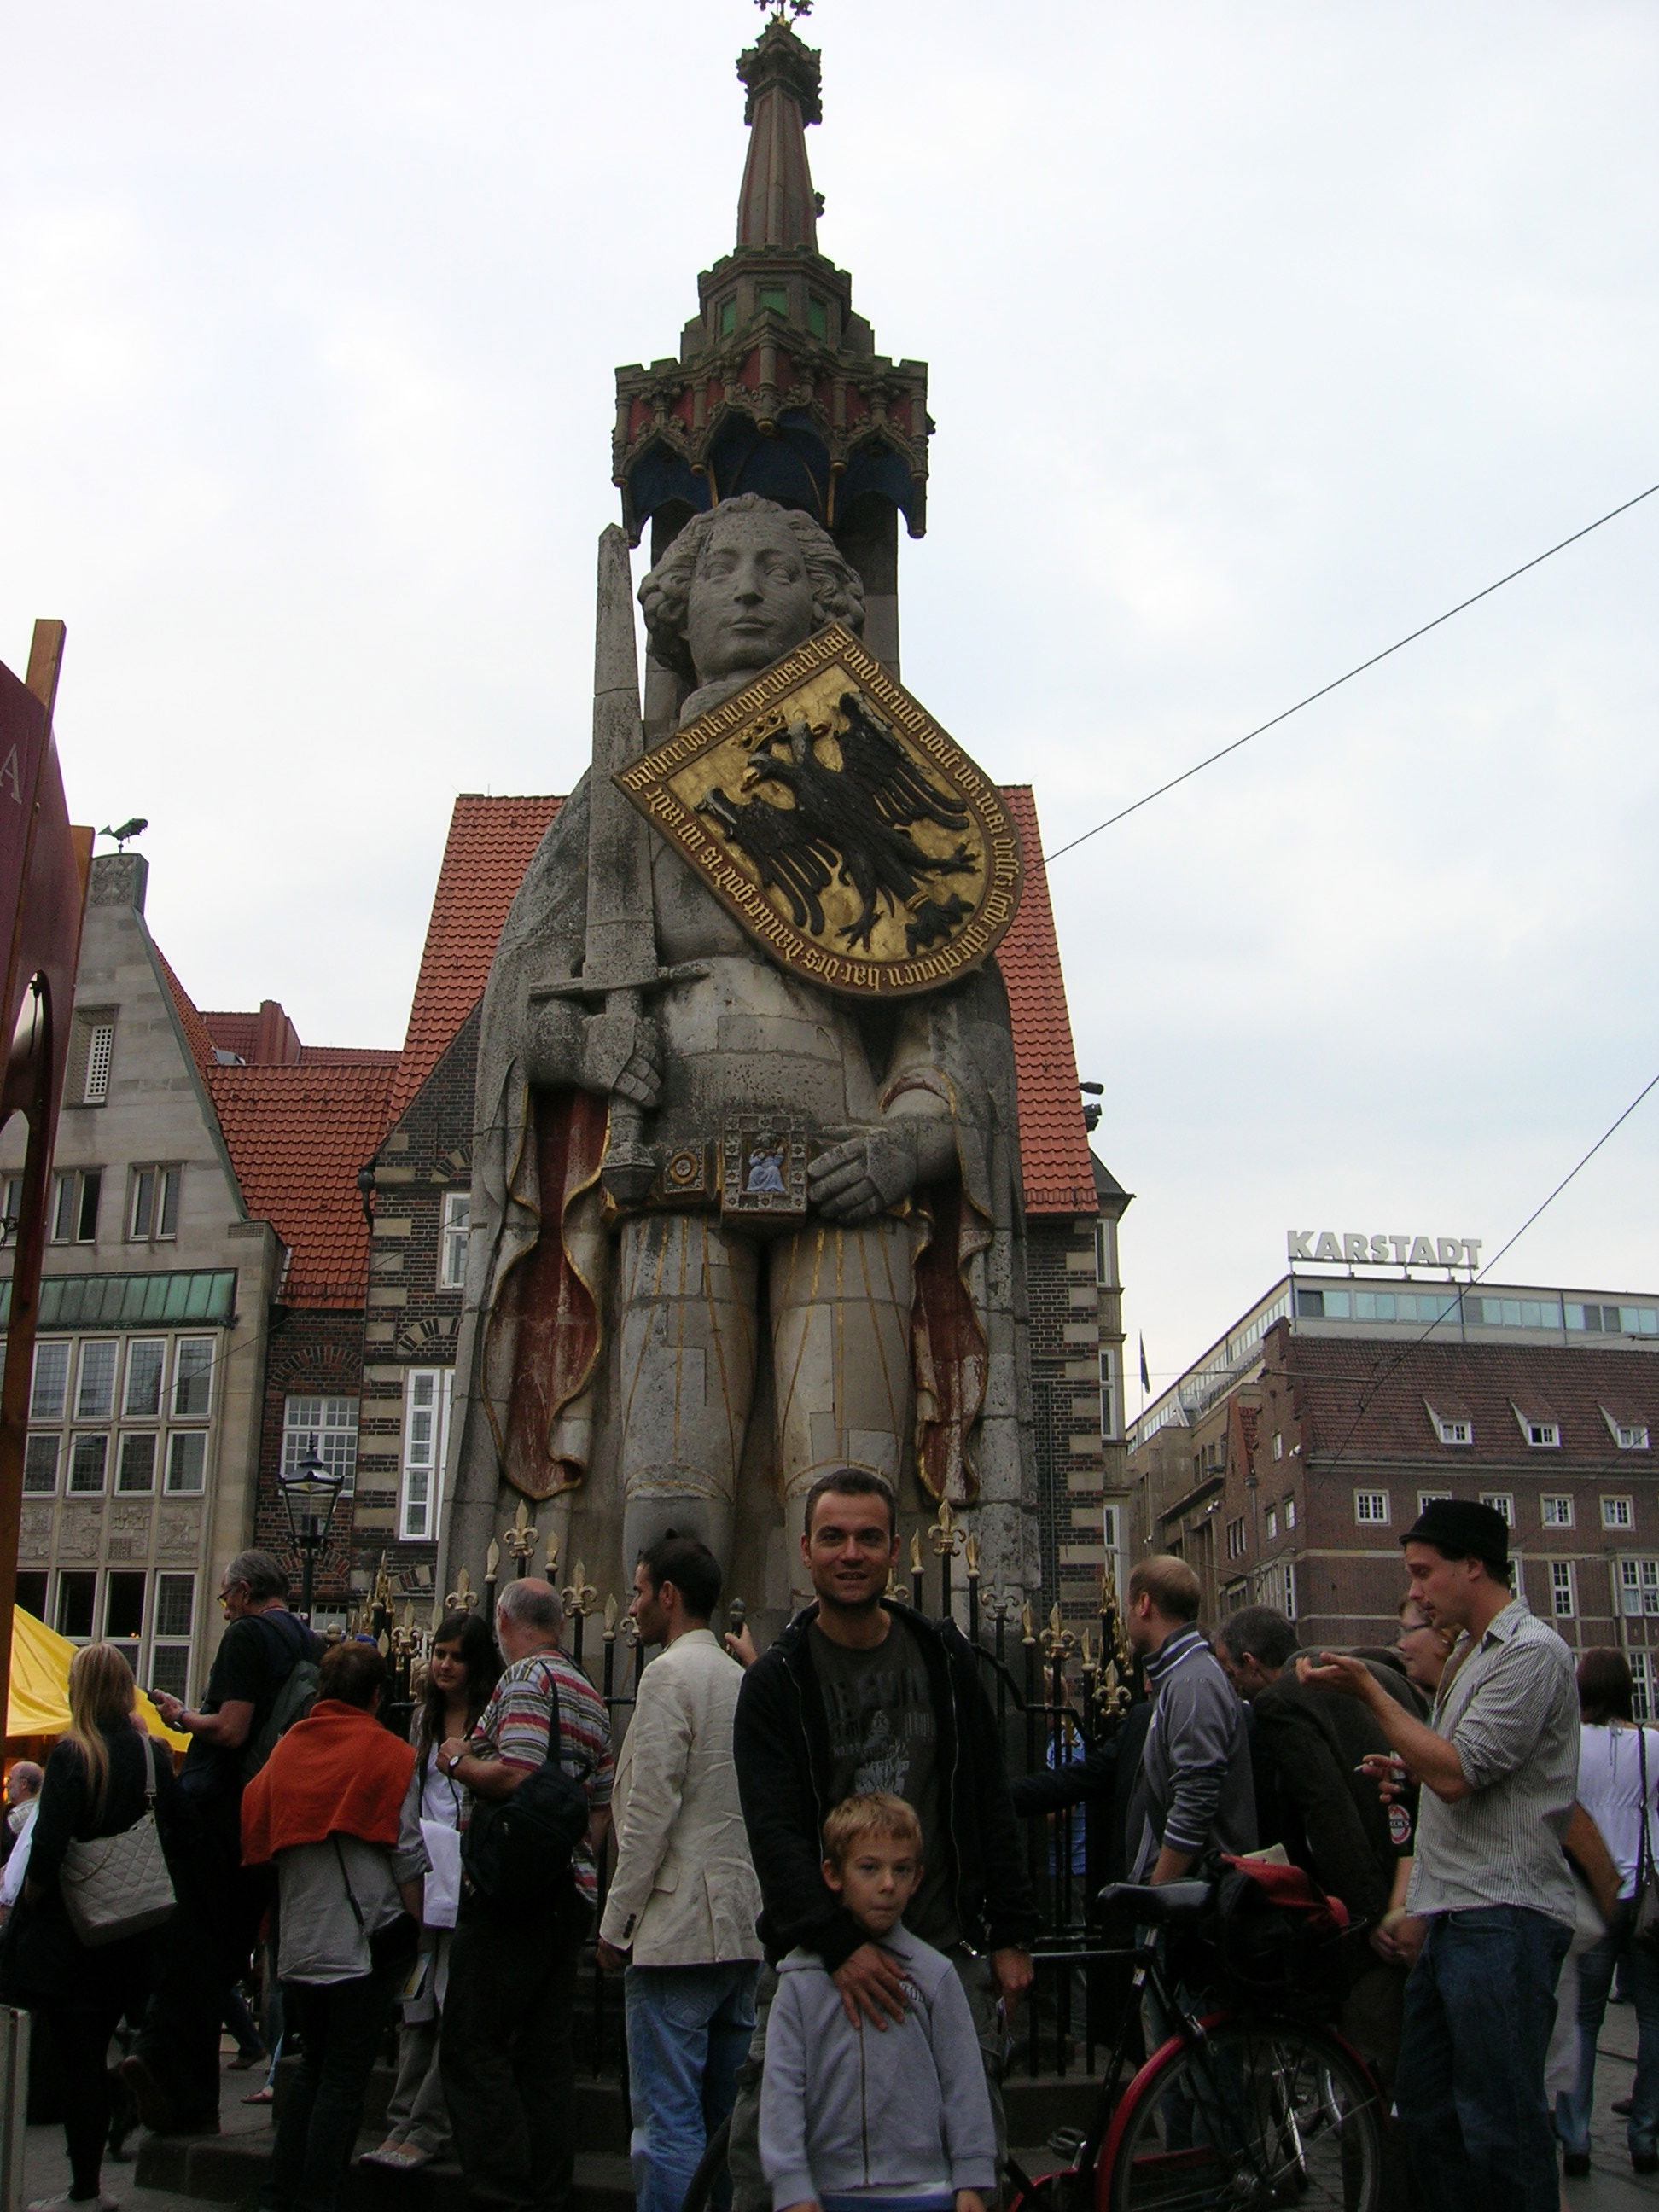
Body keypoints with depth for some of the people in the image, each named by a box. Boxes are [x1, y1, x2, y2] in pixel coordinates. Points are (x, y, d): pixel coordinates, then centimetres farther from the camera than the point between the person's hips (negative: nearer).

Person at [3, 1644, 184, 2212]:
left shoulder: (72, 1755, -15)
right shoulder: (156, 1755, 1)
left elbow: (48, 1847, -20)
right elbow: (175, 1838, 5)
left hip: (71, 1931, -5)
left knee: (77, 2059, 2)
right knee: (96, 2053, 17)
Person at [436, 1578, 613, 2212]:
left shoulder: (526, 1677, -10)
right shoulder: (588, 1692, 18)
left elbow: (516, 1777, -21)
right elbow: (604, 1799, 20)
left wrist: (456, 1761, -6)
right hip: (570, 1890, 9)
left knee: (472, 2046, -5)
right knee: (545, 2048, 11)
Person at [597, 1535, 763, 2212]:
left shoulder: (669, 1675, -10)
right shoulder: (742, 1679, 14)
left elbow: (651, 1811, -15)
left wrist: (617, 1920, -8)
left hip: (678, 1926, -8)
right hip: (744, 1927, 8)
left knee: (668, 2122, -5)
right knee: (723, 2117, 13)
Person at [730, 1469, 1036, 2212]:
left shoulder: (944, 1658, 5)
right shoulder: (775, 1681, -3)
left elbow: (990, 1805, 8)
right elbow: (774, 1831, -12)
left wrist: (1011, 1935, 3)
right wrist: (838, 1943, -23)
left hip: (947, 1950, 2)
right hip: (815, 1954, -2)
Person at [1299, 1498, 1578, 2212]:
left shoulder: (1532, 1652, -12)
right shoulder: (1472, 1655, 19)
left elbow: (1457, 1774, -20)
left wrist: (1368, 1692, -15)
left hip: (1504, 1919, -10)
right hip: (1454, 1915, 10)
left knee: (1500, 2126, -7)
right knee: (1425, 2108, 13)